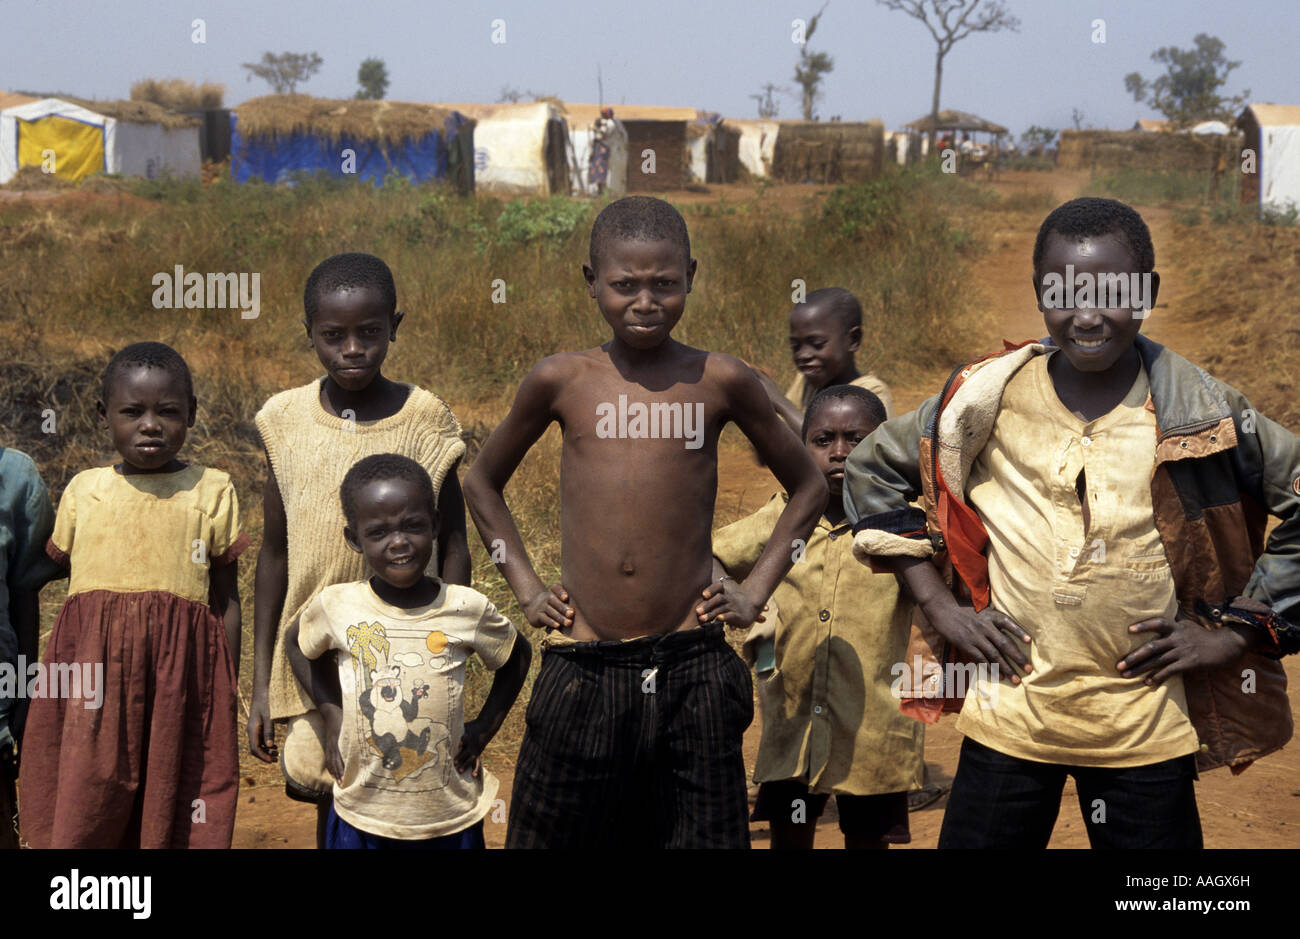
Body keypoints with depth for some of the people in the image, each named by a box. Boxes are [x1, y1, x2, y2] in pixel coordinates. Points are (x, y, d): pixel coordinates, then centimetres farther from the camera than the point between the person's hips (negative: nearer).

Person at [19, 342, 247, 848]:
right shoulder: (83, 491, 9)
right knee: (82, 820, 0)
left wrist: (227, 694, 5)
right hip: (94, 675, 2)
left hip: (181, 672, -1)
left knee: (174, 821, 1)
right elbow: (66, 580, 15)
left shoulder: (212, 492, 4)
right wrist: (55, 688, 13)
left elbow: (226, 599, 7)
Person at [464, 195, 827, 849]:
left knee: (703, 835, 6)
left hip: (691, 667, 0)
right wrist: (525, 588, 9)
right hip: (581, 670, 0)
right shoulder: (561, 380, 3)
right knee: (552, 837, 7)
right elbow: (482, 483, 19)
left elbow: (807, 487, 16)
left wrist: (755, 590, 7)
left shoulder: (720, 382, 2)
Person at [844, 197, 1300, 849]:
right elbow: (874, 470, 8)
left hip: (1146, 726, 0)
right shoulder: (991, 397, -3)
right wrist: (939, 605, 2)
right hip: (1008, 714, 1)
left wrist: (1234, 632, -3)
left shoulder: (1200, 413, -6)